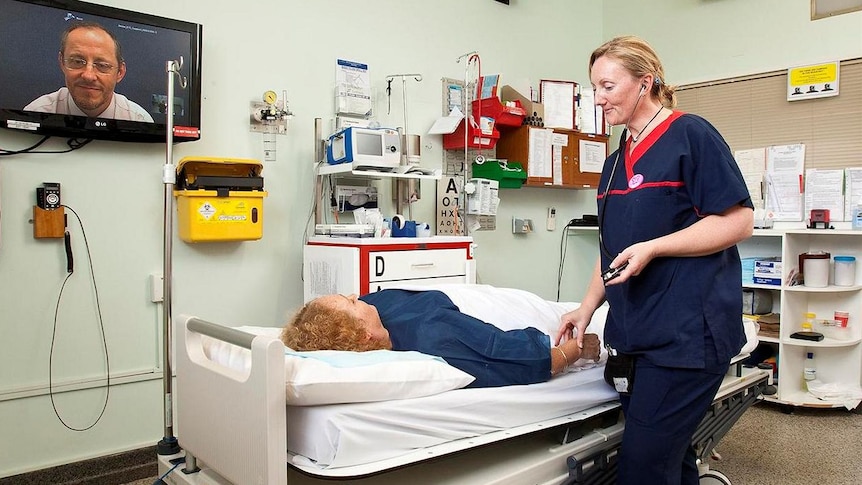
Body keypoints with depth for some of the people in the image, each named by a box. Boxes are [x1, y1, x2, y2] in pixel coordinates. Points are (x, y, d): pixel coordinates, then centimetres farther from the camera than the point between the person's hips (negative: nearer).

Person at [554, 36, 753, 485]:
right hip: (634, 336, 7)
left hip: (685, 332, -7)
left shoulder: (691, 135, -5)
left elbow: (737, 221, -11)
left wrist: (652, 248, -18)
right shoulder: (617, 162, 18)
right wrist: (587, 306, 13)